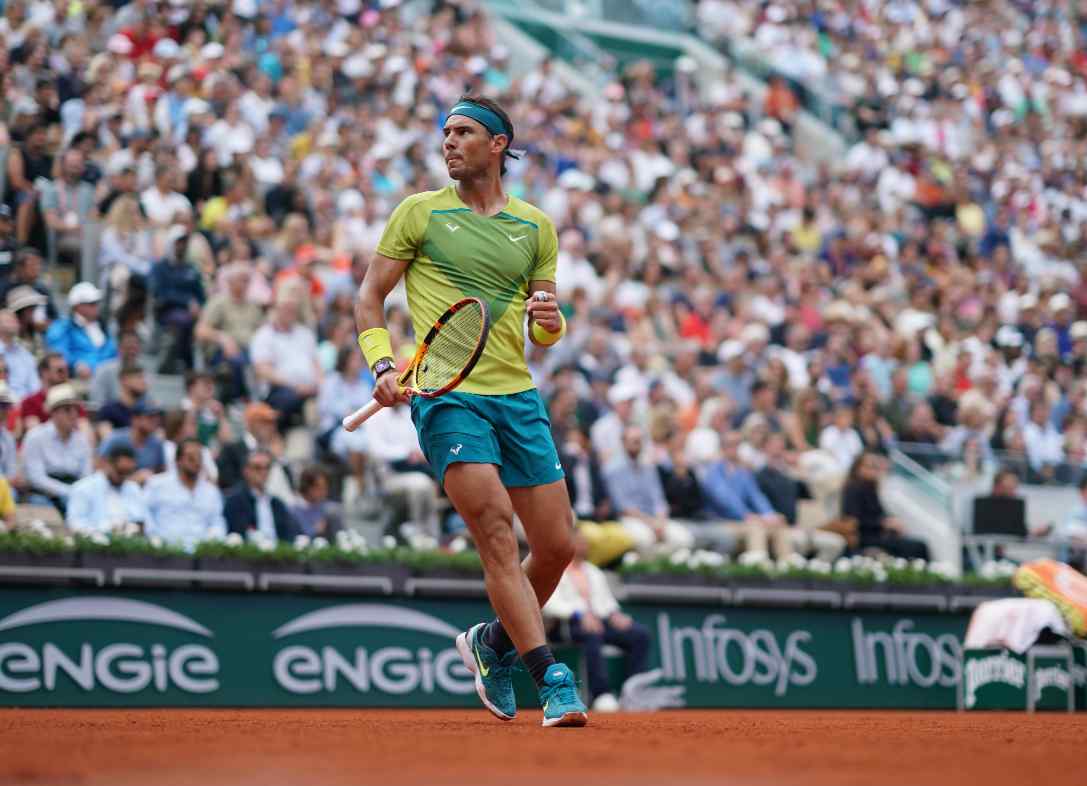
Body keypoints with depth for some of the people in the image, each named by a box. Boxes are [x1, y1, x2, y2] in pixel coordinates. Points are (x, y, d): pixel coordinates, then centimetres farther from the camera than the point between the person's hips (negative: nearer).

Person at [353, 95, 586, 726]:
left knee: (557, 545, 3)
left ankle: (493, 641, 29)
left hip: (518, 396, 4)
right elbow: (370, 299, 9)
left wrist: (551, 322, -9)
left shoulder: (536, 226, 14)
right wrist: (384, 364, -8)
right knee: (498, 535, -18)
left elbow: (545, 330, 16)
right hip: (447, 396, -4)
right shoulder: (420, 212, 6)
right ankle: (553, 680, -19)